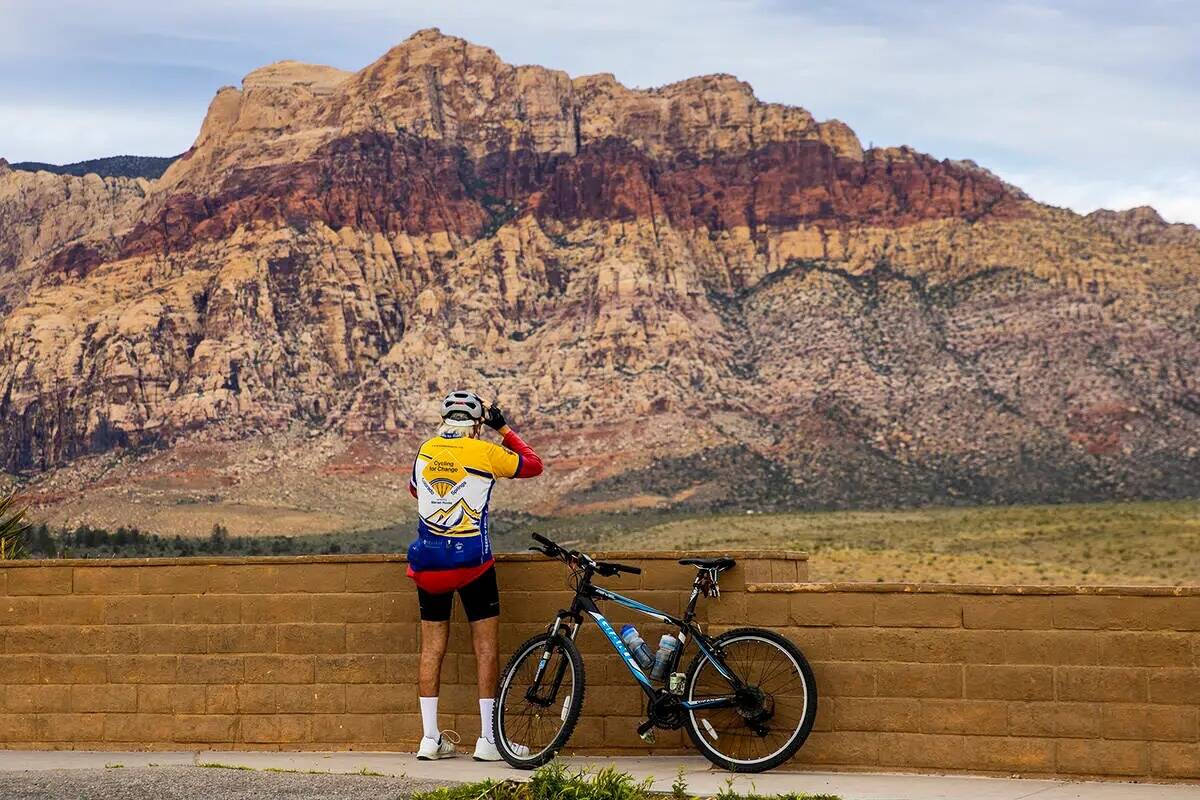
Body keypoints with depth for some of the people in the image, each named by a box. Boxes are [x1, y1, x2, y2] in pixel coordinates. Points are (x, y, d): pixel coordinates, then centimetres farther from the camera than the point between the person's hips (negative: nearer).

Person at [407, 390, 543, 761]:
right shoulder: (484, 453, -6)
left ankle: (430, 738, 11)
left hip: (428, 563, 4)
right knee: (486, 646, 4)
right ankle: (488, 740, 2)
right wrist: (504, 428, 15)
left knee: (432, 647, 10)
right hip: (472, 560, -4)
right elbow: (533, 465, 9)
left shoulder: (425, 451, 7)